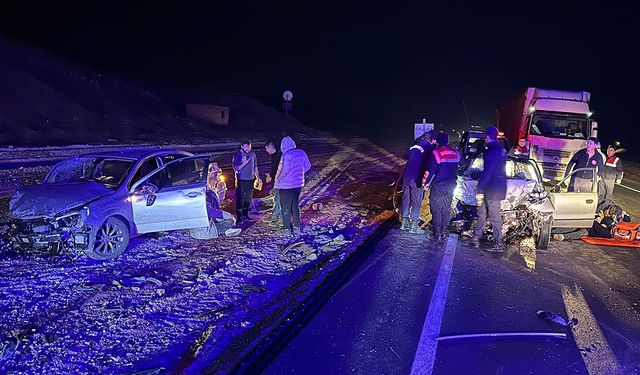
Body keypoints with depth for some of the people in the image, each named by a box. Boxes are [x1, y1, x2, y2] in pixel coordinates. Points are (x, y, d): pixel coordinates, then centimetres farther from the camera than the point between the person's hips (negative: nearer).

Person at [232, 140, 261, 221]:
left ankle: (245, 215, 22)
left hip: (250, 179, 5)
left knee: (248, 199, 12)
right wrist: (244, 164, -23)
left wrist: (258, 177, 13)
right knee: (240, 199, -4)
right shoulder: (237, 155, -6)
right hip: (241, 180, -5)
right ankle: (239, 216, 1)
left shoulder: (253, 154, 8)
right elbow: (235, 168, -8)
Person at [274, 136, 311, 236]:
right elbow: (307, 166, 7)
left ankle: (287, 229, 9)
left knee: (286, 207, 5)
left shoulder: (286, 155, -19)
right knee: (295, 206, 17)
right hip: (298, 183, 6)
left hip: (286, 185, -6)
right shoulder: (301, 153, 0)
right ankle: (297, 228, 21)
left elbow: (283, 170, -23)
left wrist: (277, 180, -9)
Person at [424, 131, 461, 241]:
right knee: (446, 209, 14)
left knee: (436, 210, 1)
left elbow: (430, 171, -12)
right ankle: (444, 232, 19)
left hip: (438, 186, -6)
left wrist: (426, 183, -3)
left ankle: (437, 234, 2)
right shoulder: (455, 153, 6)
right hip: (451, 186, 6)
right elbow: (458, 168, 15)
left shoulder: (436, 154, -13)